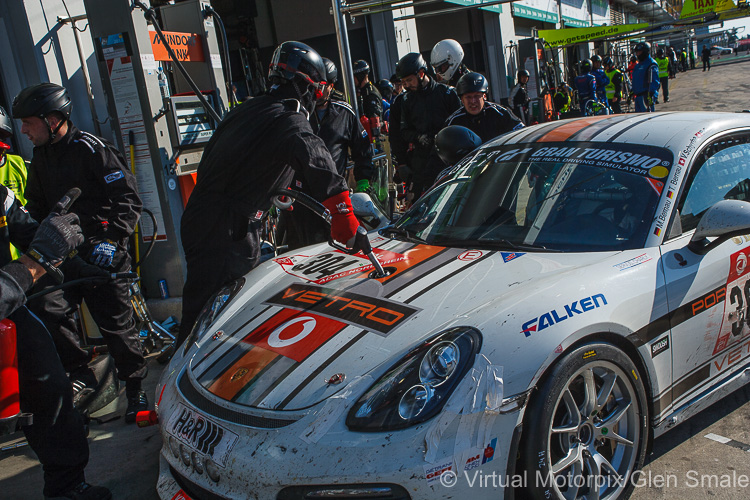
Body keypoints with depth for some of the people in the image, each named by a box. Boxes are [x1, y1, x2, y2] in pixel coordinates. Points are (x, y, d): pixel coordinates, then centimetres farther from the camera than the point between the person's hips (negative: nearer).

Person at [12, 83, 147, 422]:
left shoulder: (92, 150, -9)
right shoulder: (41, 157, 16)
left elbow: (128, 200, -11)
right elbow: (36, 206, 28)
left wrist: (111, 239, -20)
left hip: (102, 254, -6)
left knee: (116, 323, 0)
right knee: (45, 311, -13)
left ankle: (135, 389, 16)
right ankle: (80, 374, 5)